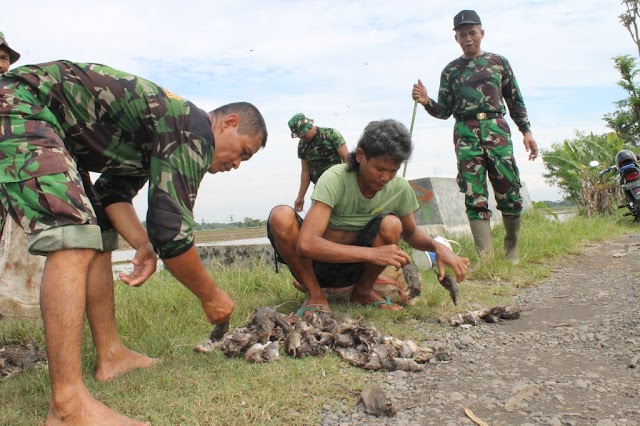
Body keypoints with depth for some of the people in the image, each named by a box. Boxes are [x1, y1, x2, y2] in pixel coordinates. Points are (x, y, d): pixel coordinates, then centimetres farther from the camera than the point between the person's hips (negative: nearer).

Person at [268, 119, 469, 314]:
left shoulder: (400, 188, -11)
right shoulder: (335, 179, -25)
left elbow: (411, 233, 9)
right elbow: (306, 244, -36)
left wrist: (437, 246, -14)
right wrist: (373, 253, -40)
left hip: (352, 268, 3)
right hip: (316, 263, -3)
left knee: (390, 225, -25)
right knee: (281, 216, -31)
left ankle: (363, 292, 1)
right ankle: (315, 295, -10)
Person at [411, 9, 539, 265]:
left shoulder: (499, 62, 14)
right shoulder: (450, 70, 15)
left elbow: (516, 101, 15)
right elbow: (445, 110, 13)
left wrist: (526, 131, 5)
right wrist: (426, 102, -6)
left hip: (497, 128, 0)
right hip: (466, 133, 0)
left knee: (510, 194, -4)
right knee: (475, 197, -7)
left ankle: (512, 250, 15)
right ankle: (486, 257, -7)